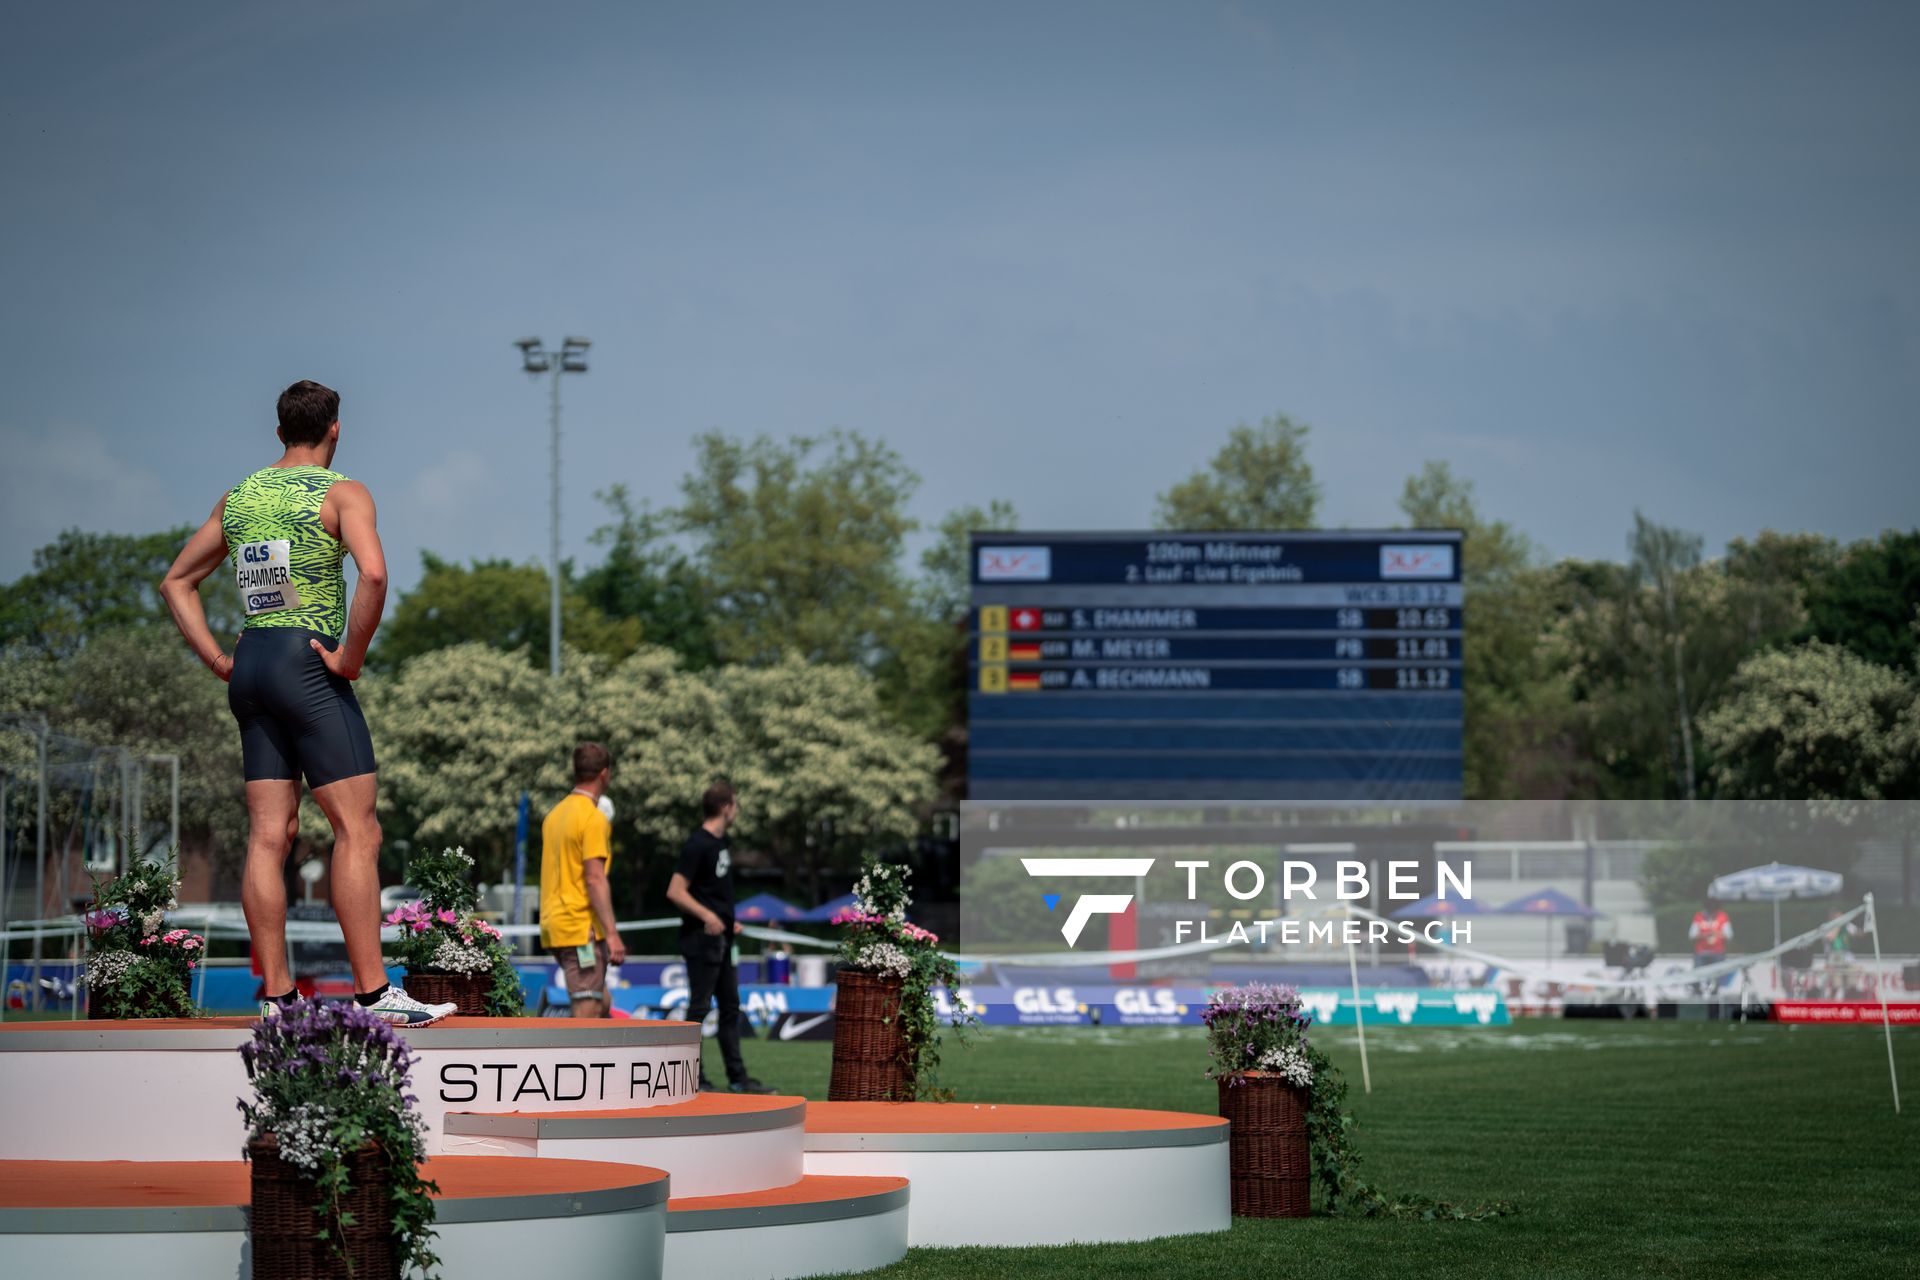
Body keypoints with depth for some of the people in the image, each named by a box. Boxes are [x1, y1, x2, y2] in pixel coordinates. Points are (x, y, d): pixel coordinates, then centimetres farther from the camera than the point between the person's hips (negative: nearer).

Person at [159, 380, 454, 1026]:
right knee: (357, 831, -7)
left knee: (269, 835, 5)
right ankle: (373, 994, -11)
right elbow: (373, 573, -23)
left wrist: (219, 661, 14)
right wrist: (351, 656, -13)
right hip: (307, 664, -7)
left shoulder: (238, 497, 15)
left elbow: (177, 582, 20)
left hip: (250, 667, 7)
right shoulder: (341, 493, -5)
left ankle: (276, 996, 3)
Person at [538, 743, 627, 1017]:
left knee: (601, 1004, 17)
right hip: (582, 928, -9)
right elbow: (595, 880, -19)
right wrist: (612, 934, -21)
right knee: (587, 1011, -8)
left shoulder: (555, 814, 13)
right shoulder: (594, 818, -12)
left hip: (555, 924, 9)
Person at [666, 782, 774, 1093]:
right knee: (699, 1006, -4)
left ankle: (737, 1078, 18)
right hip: (701, 939, -10)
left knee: (730, 1006, 12)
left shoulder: (720, 842, 13)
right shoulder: (698, 845, -15)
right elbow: (675, 891, -20)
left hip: (721, 939, 10)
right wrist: (708, 916, -27)